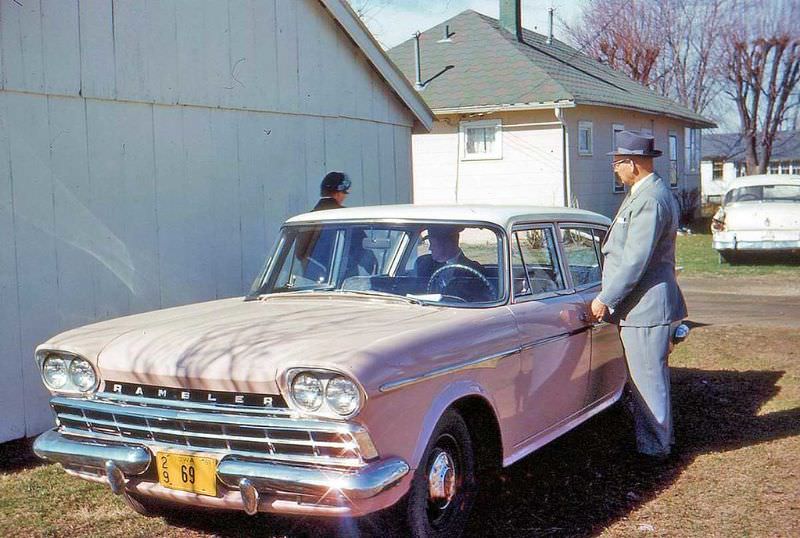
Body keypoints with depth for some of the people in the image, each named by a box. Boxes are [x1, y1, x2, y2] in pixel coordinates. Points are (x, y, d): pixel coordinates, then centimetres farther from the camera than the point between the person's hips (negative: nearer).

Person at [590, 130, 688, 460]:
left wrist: (605, 299, -17)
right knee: (644, 378, 18)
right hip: (643, 305, 11)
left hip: (646, 308, -11)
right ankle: (657, 439, 28)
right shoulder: (644, 194, 15)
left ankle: (655, 446, 9)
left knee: (648, 379, -1)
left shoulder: (650, 200, -20)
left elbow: (635, 261, -23)